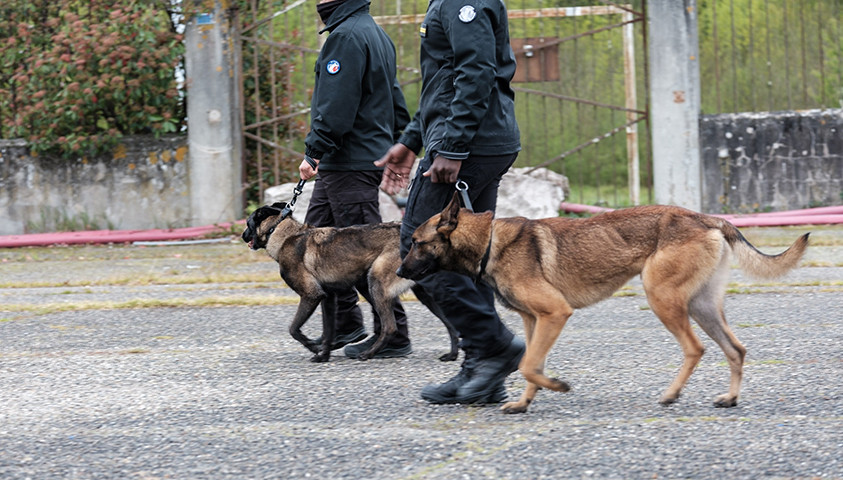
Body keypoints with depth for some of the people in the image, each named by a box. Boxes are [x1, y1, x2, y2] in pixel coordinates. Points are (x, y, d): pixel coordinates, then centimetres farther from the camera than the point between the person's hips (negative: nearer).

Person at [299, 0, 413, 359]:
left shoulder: (347, 36, -15)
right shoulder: (374, 33, 18)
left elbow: (335, 104, -22)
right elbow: (396, 105, 23)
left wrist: (314, 150, -19)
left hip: (351, 164, -11)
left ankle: (393, 337, -2)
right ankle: (345, 325, 18)